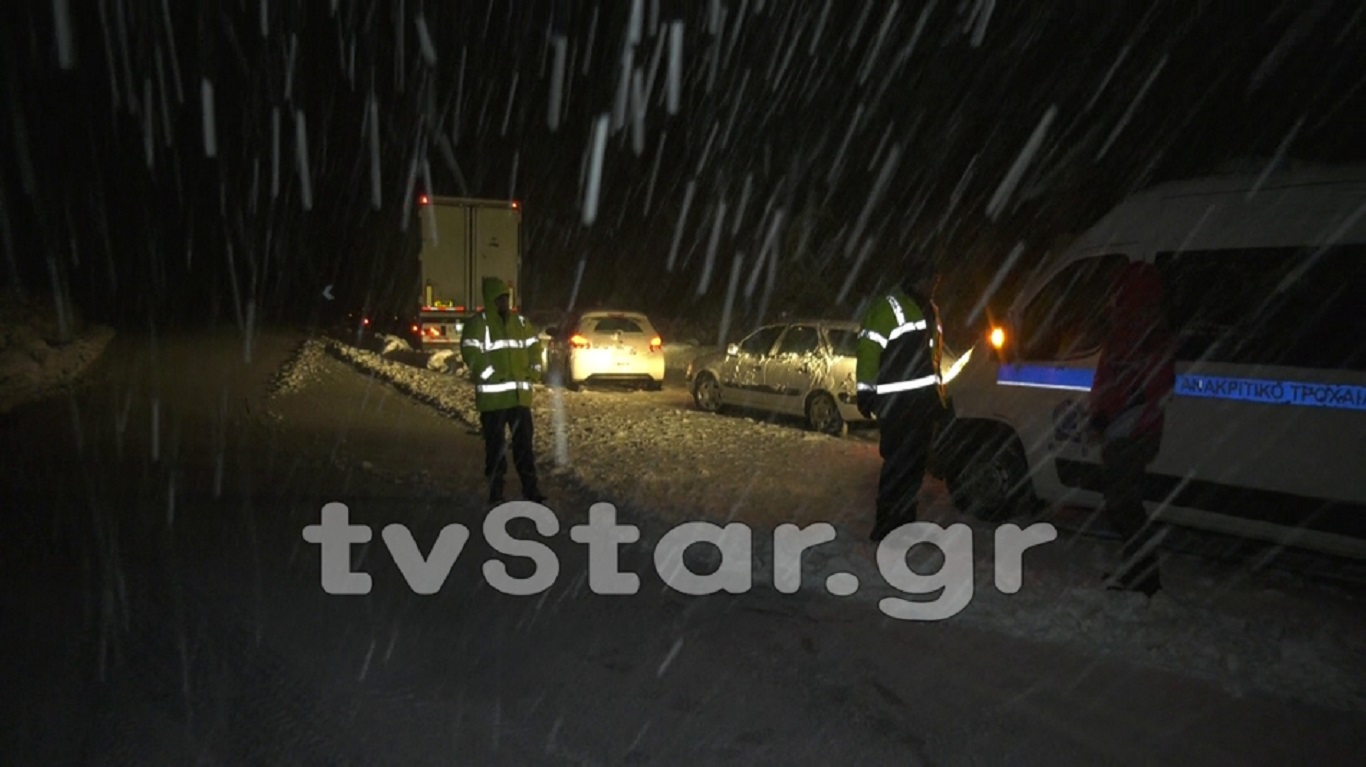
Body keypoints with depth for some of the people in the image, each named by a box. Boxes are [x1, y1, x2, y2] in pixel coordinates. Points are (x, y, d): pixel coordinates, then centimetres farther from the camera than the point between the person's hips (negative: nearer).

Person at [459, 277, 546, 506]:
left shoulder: (520, 322, 14)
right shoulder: (478, 323, -5)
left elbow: (534, 347, 20)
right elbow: (471, 353, -13)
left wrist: (533, 373, 7)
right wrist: (491, 375, -16)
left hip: (520, 394, 5)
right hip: (493, 395, -5)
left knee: (524, 441, 7)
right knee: (495, 444, 2)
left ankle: (531, 489, 14)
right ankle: (495, 492, 10)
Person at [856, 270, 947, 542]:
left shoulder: (930, 310, 18)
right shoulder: (888, 306, -10)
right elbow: (868, 349, -14)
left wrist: (938, 393, 21)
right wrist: (866, 392, -17)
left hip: (924, 399, 9)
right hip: (898, 401, -9)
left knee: (916, 462, 12)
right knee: (898, 463, -9)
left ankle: (904, 522, 23)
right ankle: (885, 527, -1)